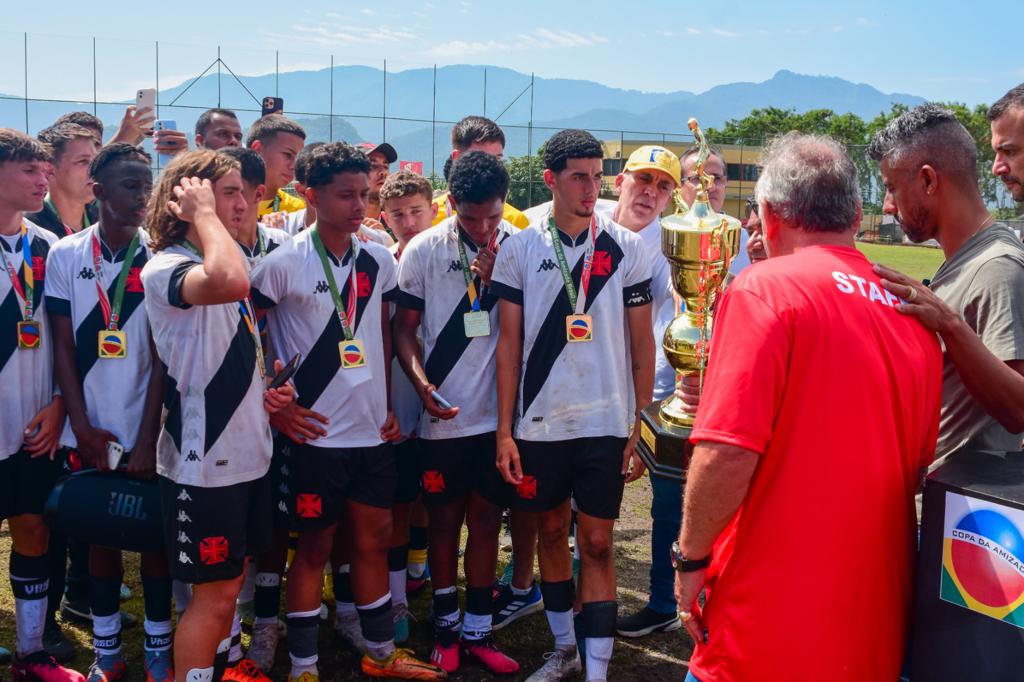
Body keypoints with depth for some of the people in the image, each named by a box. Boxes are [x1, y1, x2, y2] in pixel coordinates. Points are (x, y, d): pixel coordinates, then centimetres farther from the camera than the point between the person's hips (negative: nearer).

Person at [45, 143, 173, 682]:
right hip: (91, 430, 1)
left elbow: (164, 355, -5)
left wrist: (147, 438, -8)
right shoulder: (65, 255, -2)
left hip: (147, 428, -1)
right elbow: (64, 349, 0)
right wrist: (84, 429, -5)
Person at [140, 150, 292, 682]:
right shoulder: (164, 267, -16)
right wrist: (204, 213, -24)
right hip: (202, 460, -8)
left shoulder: (224, 260, 12)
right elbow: (231, 283, -40)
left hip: (247, 452, 8)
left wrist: (268, 391, 4)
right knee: (215, 593, 1)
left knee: (228, 583, 17)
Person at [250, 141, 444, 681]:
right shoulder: (284, 263, -10)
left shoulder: (378, 261, 5)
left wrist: (388, 405, 9)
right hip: (316, 434, -5)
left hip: (373, 431, 5)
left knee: (374, 538, 14)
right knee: (315, 546, 6)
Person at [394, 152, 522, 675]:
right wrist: (421, 381, -15)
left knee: (486, 520, 10)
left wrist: (498, 281, -16)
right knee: (445, 520, 11)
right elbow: (404, 327, 0)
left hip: (498, 413, 1)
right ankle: (446, 624, 28)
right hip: (443, 416, -1)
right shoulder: (424, 250, -5)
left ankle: (477, 630, 23)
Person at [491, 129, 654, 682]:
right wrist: (504, 429, -1)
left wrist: (639, 427, -1)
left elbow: (642, 344, 3)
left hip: (606, 423, -1)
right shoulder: (520, 249, 2)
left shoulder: (626, 248, 1)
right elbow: (509, 342, 3)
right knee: (551, 532, 13)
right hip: (539, 422, 2)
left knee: (597, 543, 1)